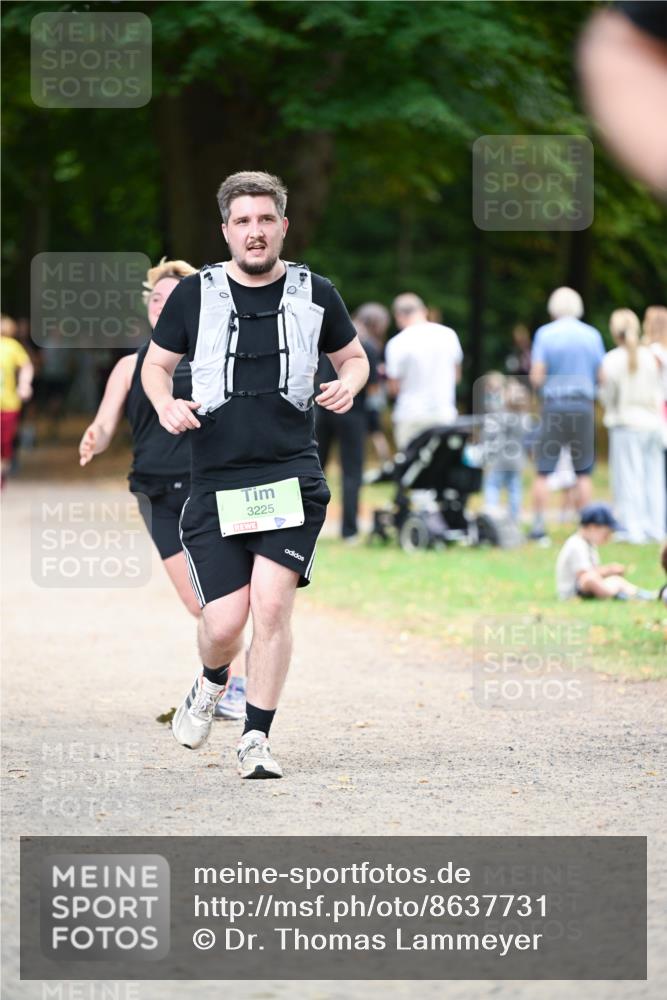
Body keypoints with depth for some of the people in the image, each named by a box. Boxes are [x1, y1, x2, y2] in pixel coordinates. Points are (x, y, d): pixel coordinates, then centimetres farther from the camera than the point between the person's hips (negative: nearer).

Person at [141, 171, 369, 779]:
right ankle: (213, 683, 32)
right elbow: (155, 364, 16)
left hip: (292, 477, 0)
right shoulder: (195, 294, 4)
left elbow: (354, 357, 21)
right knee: (224, 622, -4)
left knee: (271, 603, -15)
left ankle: (256, 739, -3)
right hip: (215, 482, 0)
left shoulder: (315, 294, 6)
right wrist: (166, 404, -6)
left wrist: (348, 384, -2)